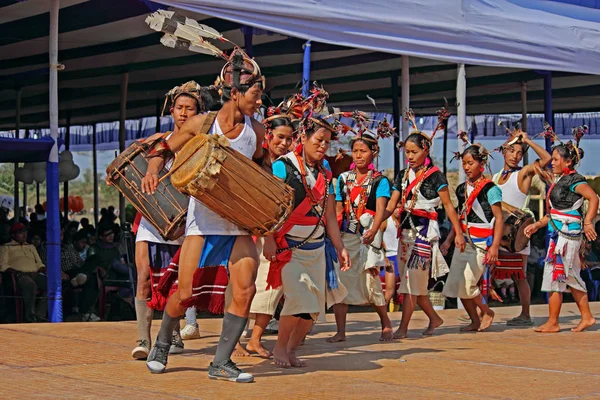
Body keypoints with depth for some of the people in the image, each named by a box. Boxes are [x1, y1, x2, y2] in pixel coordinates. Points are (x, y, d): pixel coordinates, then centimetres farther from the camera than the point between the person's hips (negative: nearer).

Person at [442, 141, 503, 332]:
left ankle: (487, 312, 14)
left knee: (467, 284, -11)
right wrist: (449, 239, 9)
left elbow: (499, 219, -11)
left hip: (481, 243, -7)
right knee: (456, 283, 3)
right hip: (463, 241, 7)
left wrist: (494, 247, -18)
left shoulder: (489, 189, -8)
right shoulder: (462, 189, 12)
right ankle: (475, 321, 17)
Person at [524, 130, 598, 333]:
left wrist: (588, 222, -31)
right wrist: (537, 225, 16)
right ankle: (587, 317, 22)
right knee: (571, 277, 14)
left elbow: (593, 197, -25)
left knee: (554, 275, -6)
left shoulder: (574, 180, -11)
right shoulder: (560, 180, 17)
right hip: (559, 233, 10)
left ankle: (552, 323, 0)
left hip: (567, 234, -10)